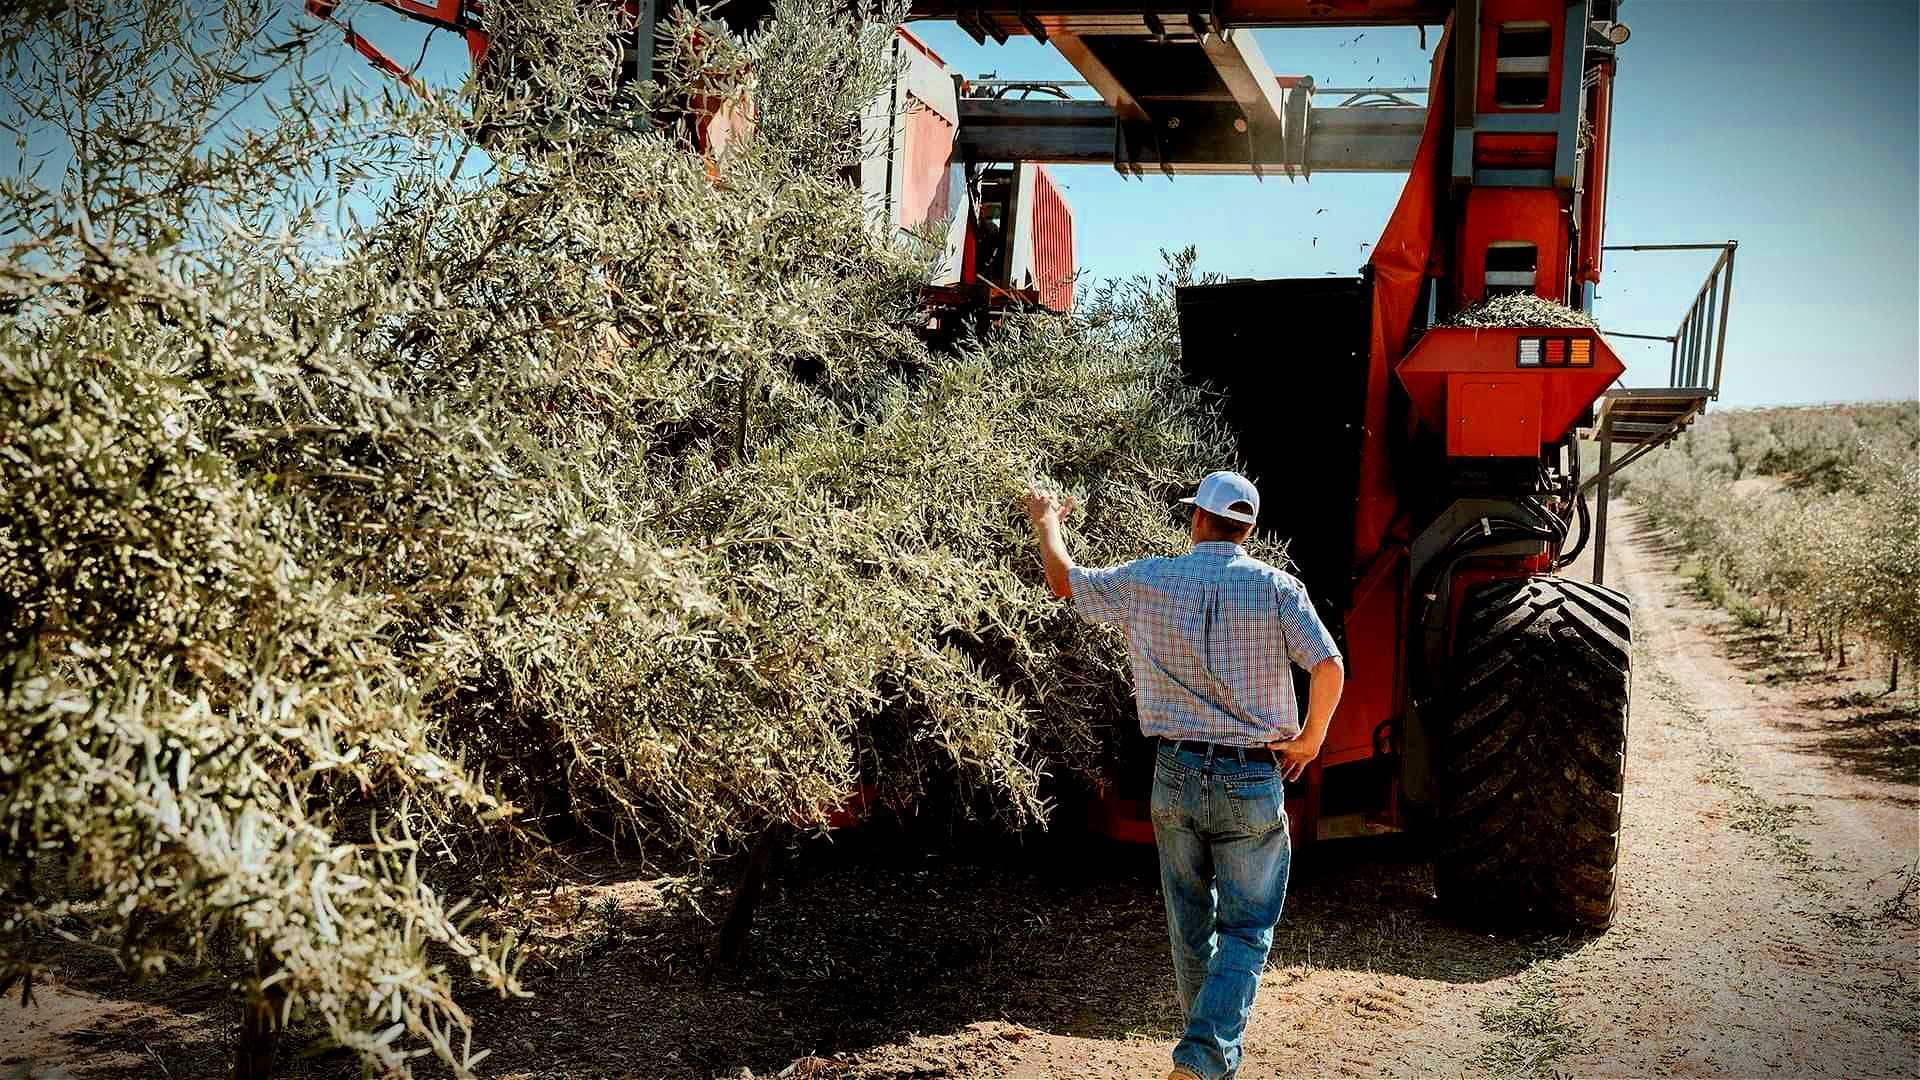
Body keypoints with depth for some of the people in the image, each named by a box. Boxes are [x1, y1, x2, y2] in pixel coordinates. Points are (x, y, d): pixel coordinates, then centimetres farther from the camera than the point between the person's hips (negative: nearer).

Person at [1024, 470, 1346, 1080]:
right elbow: (1330, 669, -15)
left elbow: (1063, 581, 12)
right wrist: (1310, 738, 2)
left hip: (1175, 776, 2)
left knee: (1190, 924, 18)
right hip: (1252, 780, -2)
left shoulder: (1147, 582, -2)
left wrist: (1045, 521, 30)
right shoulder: (1276, 587, -7)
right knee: (1247, 928, 6)